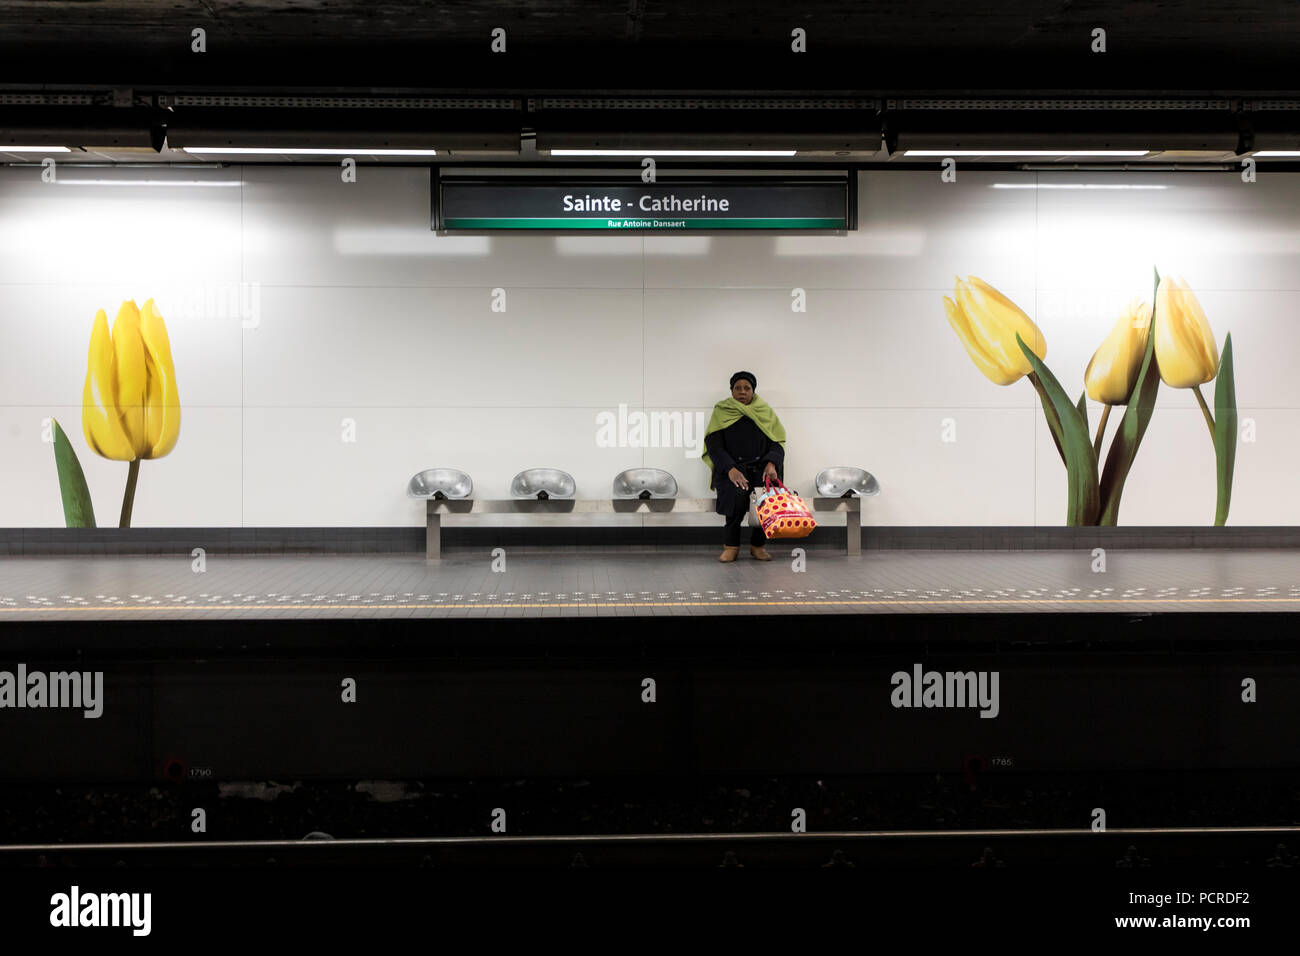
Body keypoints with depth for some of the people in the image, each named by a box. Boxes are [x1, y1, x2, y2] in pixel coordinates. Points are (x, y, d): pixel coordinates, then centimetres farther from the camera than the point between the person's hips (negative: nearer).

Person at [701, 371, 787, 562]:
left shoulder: (765, 412, 12)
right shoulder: (722, 413, 6)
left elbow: (777, 444, 6)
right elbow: (714, 446, -3)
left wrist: (771, 464, -17)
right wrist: (731, 469, -20)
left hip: (760, 467, 2)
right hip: (731, 469, -2)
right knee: (737, 493, -35)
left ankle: (758, 544, -8)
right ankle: (731, 545, -15)